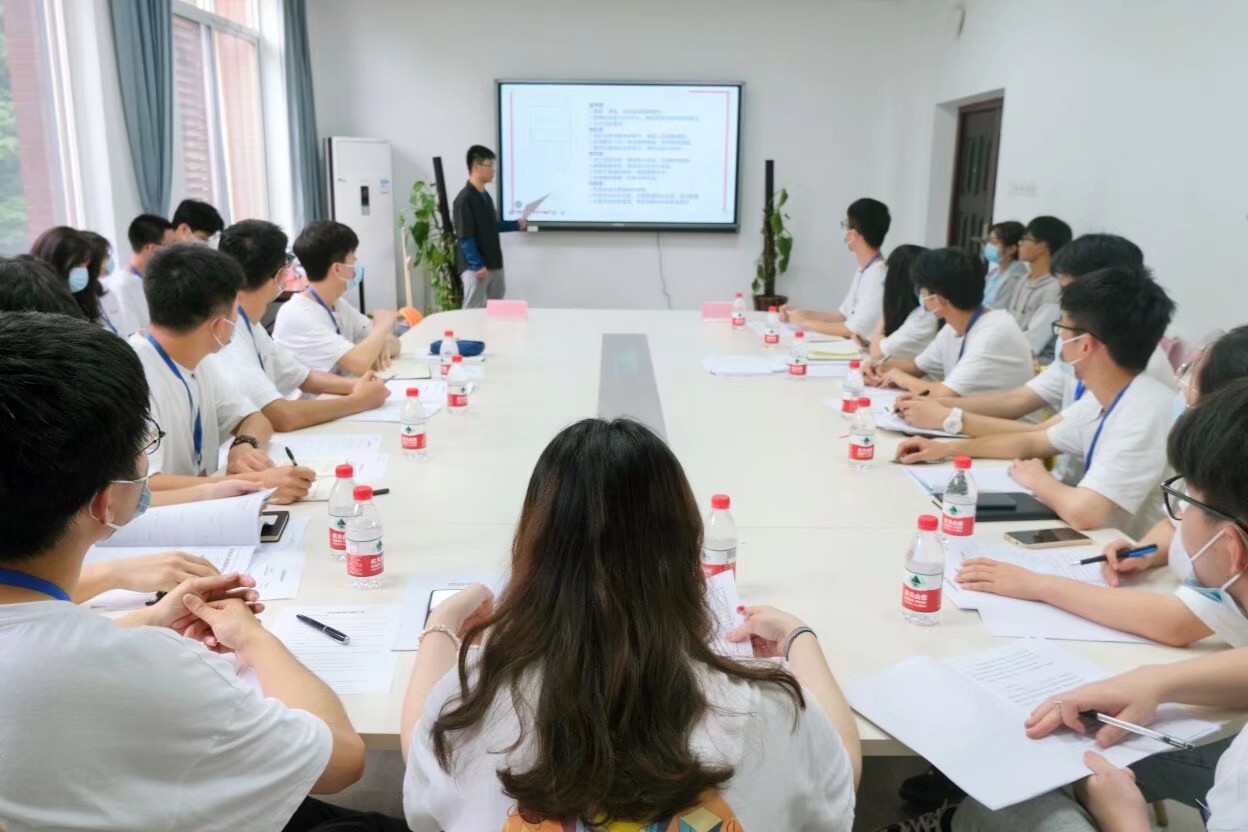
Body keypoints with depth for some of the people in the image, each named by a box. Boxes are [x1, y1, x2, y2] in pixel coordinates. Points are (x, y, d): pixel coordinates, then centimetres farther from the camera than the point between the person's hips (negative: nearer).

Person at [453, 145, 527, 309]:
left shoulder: (486, 196, 14)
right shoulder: (464, 199, -13)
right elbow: (465, 237, -17)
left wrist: (516, 224, 16)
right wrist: (477, 265, -20)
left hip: (495, 266, 9)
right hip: (475, 268, -9)